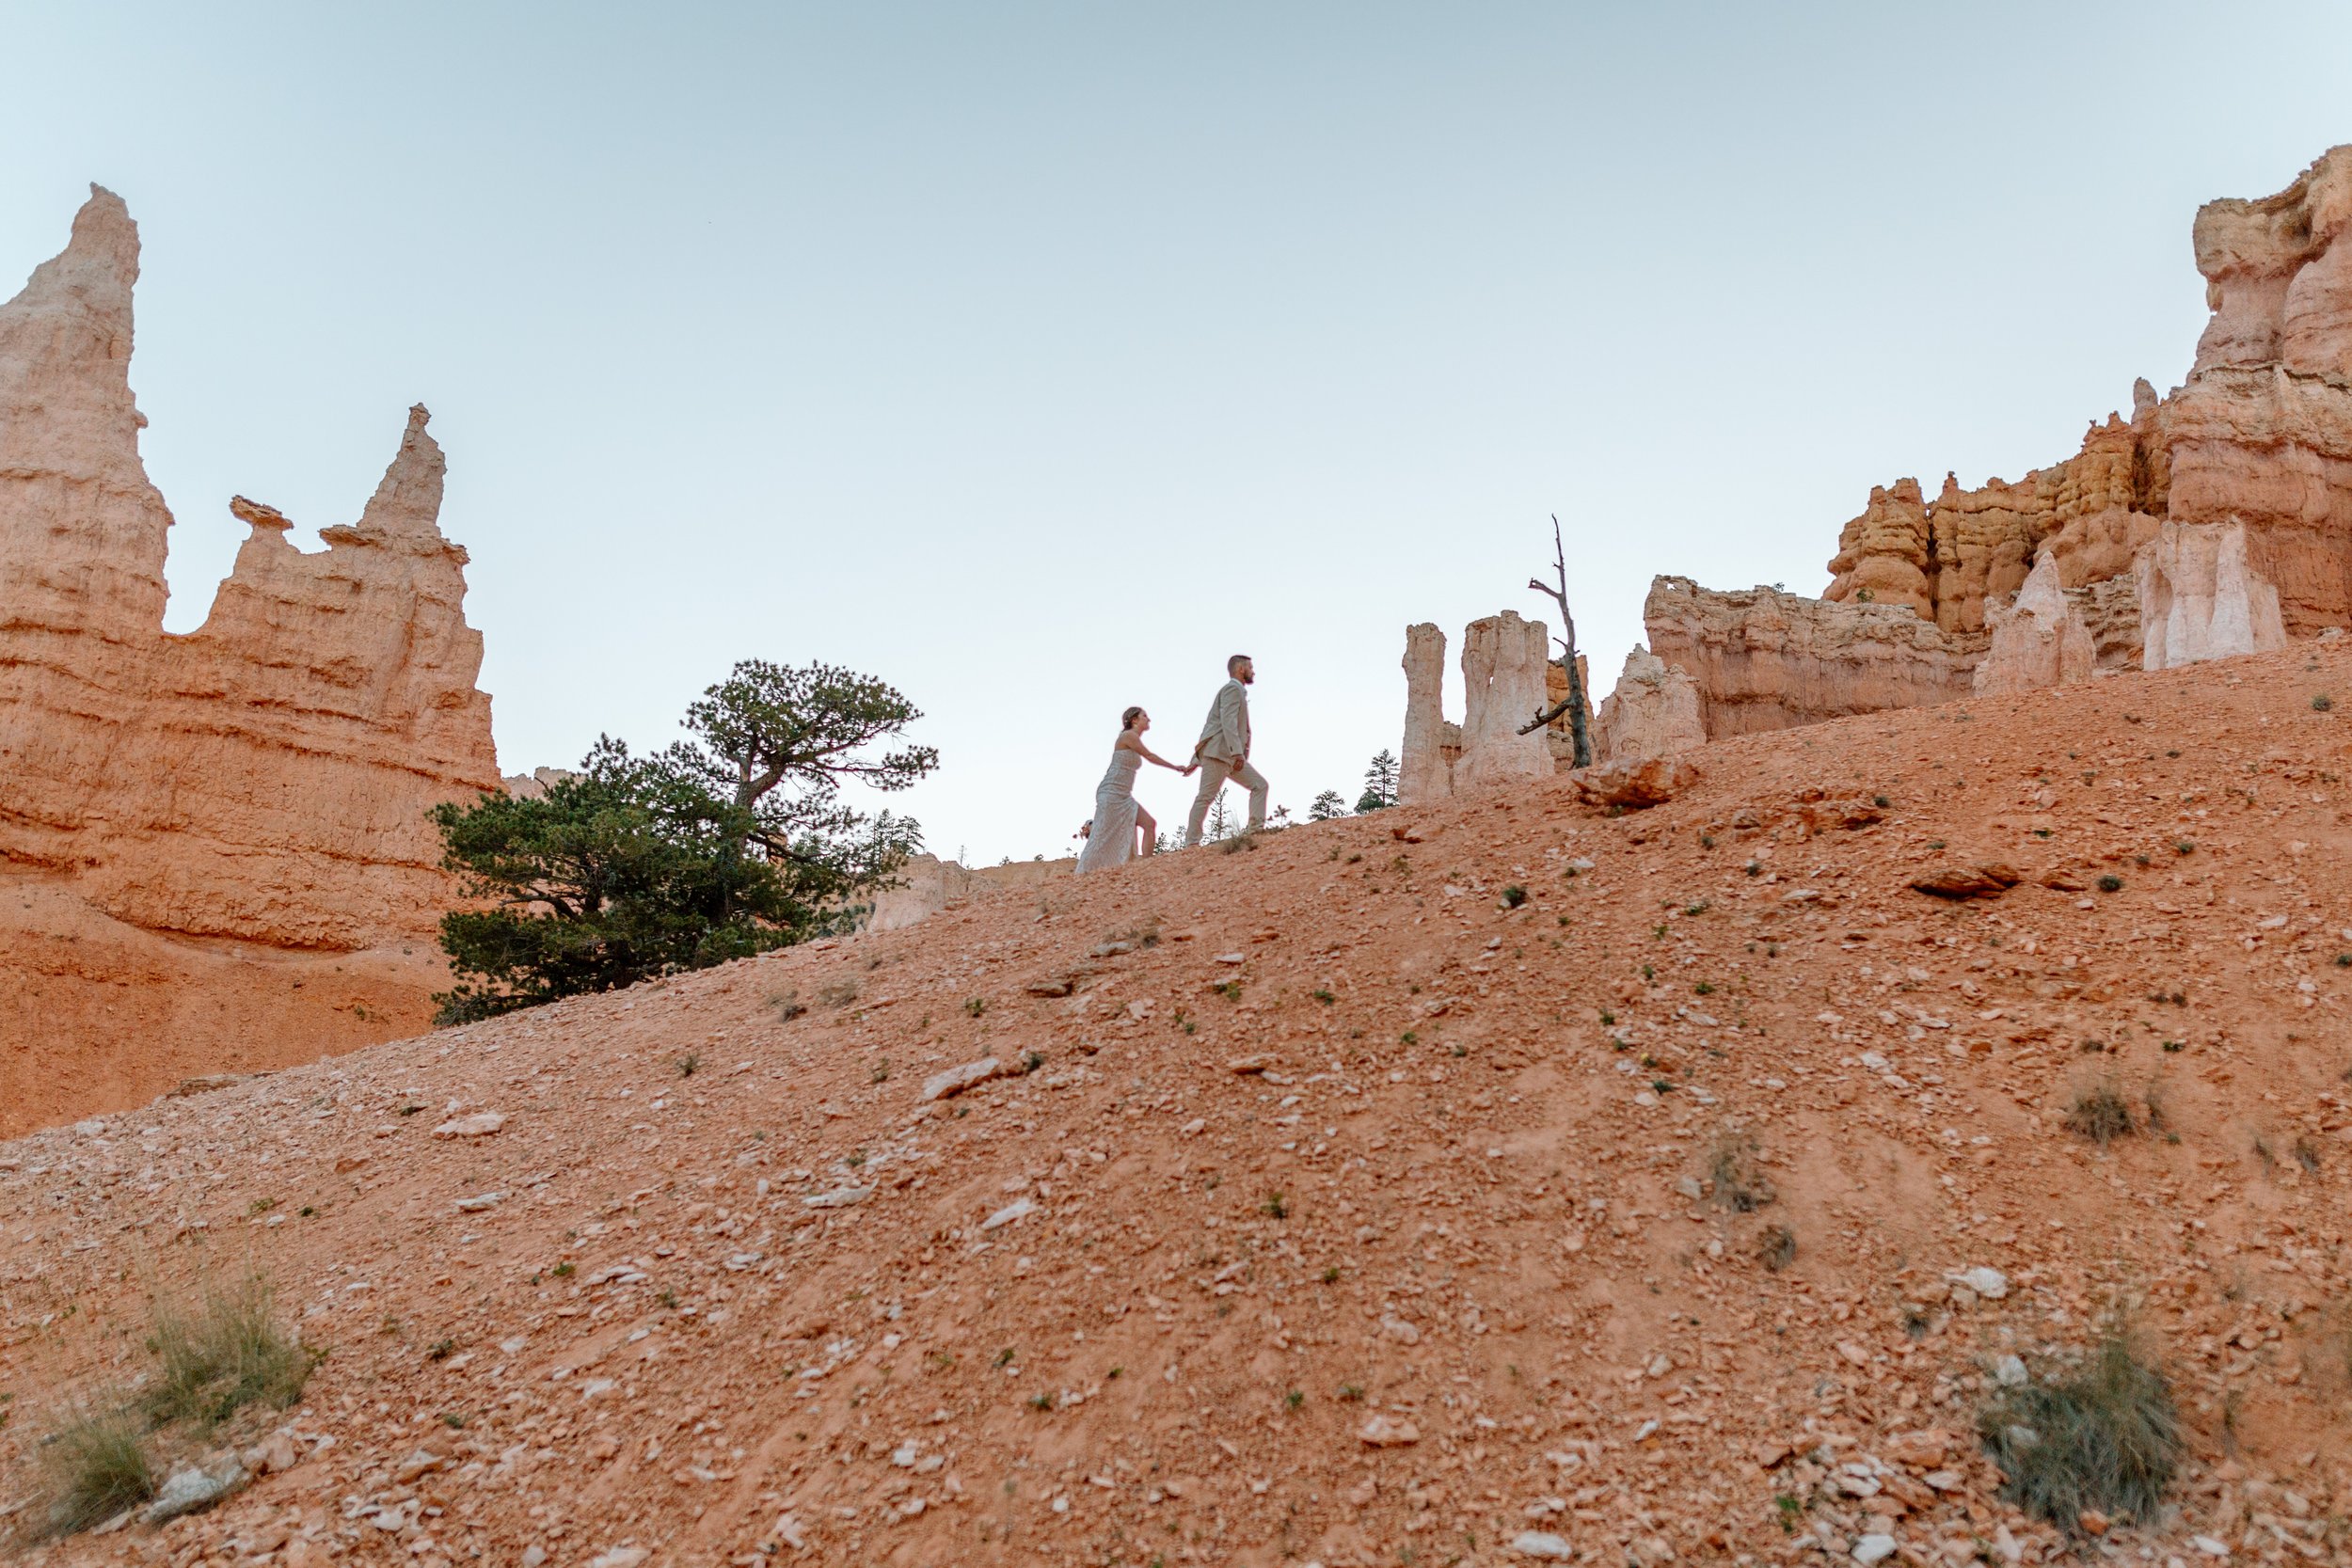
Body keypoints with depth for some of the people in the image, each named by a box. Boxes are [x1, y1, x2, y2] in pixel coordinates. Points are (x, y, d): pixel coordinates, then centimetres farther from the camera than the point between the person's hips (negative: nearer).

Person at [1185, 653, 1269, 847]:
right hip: (1218, 751, -10)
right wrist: (1237, 752, -28)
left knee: (1259, 785, 2)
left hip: (1230, 755, 10)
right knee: (1206, 796, -10)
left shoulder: (1237, 691, 26)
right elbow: (1228, 721, -20)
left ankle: (1256, 830, -7)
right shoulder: (1232, 689, -6)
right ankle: (1191, 843, -10)